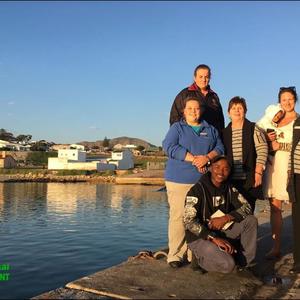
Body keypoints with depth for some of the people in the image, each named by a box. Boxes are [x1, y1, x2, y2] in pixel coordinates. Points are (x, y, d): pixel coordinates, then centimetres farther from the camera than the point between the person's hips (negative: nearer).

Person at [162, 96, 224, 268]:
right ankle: (176, 255, 0)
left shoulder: (211, 130, 19)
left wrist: (207, 158, -12)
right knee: (178, 216, -7)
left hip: (204, 181, 3)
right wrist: (193, 159, -13)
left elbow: (220, 148, 10)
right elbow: (169, 146, -8)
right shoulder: (177, 127, 8)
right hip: (179, 180, -3)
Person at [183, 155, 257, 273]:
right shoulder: (198, 190, -16)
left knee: (251, 220, -12)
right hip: (200, 237, -6)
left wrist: (226, 218, -21)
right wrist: (213, 238, -29)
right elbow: (189, 221, -23)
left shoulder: (229, 188, 3)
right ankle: (200, 258, 2)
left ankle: (244, 263, -3)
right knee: (227, 265, -27)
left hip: (222, 232, 6)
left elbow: (247, 207, -5)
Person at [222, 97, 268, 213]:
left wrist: (258, 172, -13)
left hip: (249, 180, -2)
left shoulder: (253, 129, 1)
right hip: (231, 179, 3)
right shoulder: (225, 132, 11)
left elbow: (262, 151, -6)